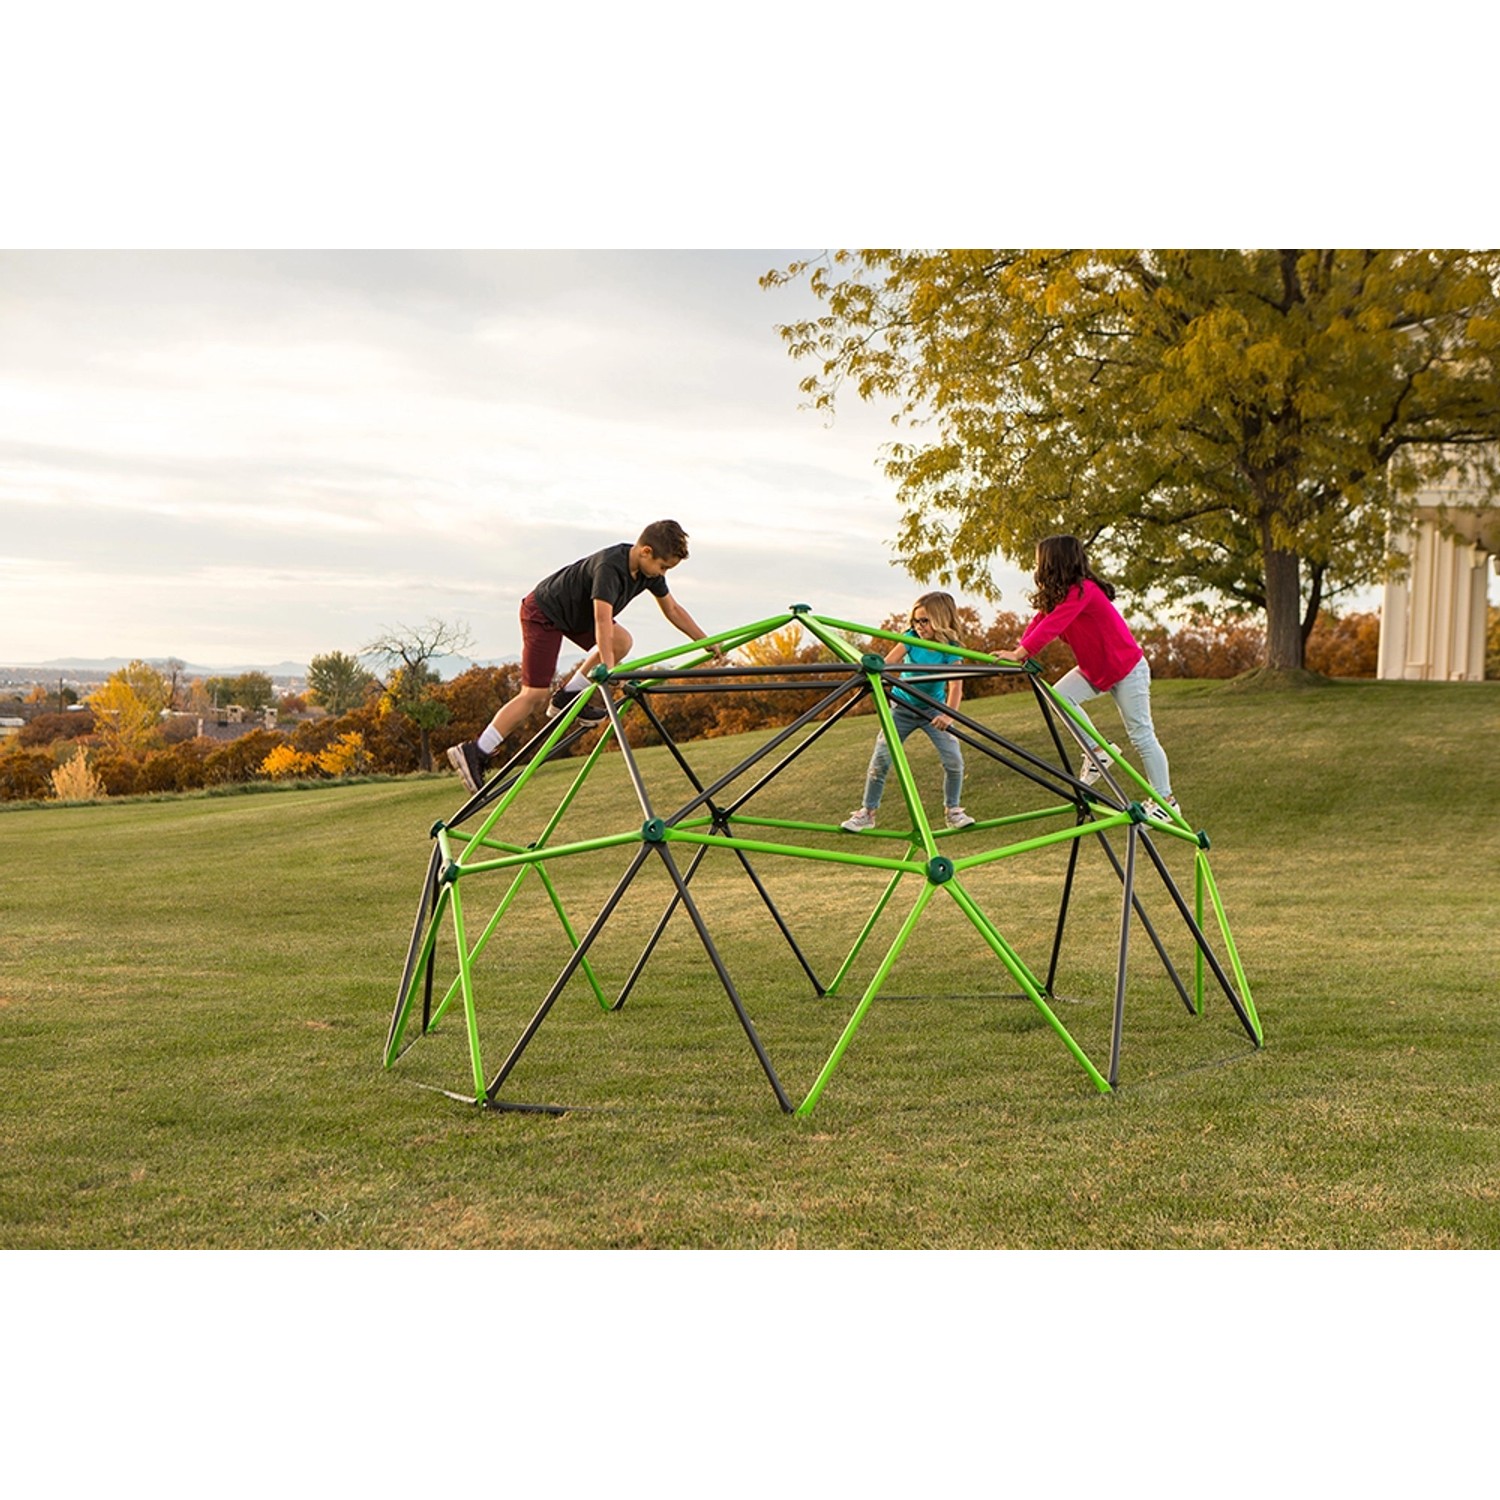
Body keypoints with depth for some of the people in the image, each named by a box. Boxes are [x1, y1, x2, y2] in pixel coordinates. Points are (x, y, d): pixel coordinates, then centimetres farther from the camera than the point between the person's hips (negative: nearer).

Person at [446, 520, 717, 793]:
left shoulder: (648, 569, -8)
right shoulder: (609, 566, -34)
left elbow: (672, 609, 5)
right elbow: (603, 619, -42)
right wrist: (607, 668, -48)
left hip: (575, 613, 8)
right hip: (543, 611, -8)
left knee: (622, 642, -18)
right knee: (535, 695, -13)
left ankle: (567, 698, -4)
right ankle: (476, 752, -10)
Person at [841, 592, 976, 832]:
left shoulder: (950, 650, -17)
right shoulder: (911, 639, -13)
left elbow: (955, 687, -28)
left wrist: (948, 715, -45)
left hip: (933, 710, -1)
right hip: (902, 707, 1)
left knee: (953, 760, -14)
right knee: (880, 760, -6)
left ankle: (953, 810, 7)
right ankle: (867, 812, 7)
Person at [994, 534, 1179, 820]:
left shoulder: (1082, 591, -26)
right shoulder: (1060, 593, 3)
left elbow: (1052, 625, -36)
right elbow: (1040, 621, -7)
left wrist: (1019, 653, -40)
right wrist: (1017, 651, -23)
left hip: (1127, 667, -9)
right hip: (1094, 668, 9)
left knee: (1141, 734, -3)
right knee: (1060, 695, -14)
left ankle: (1166, 801, 7)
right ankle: (1097, 750, -3)